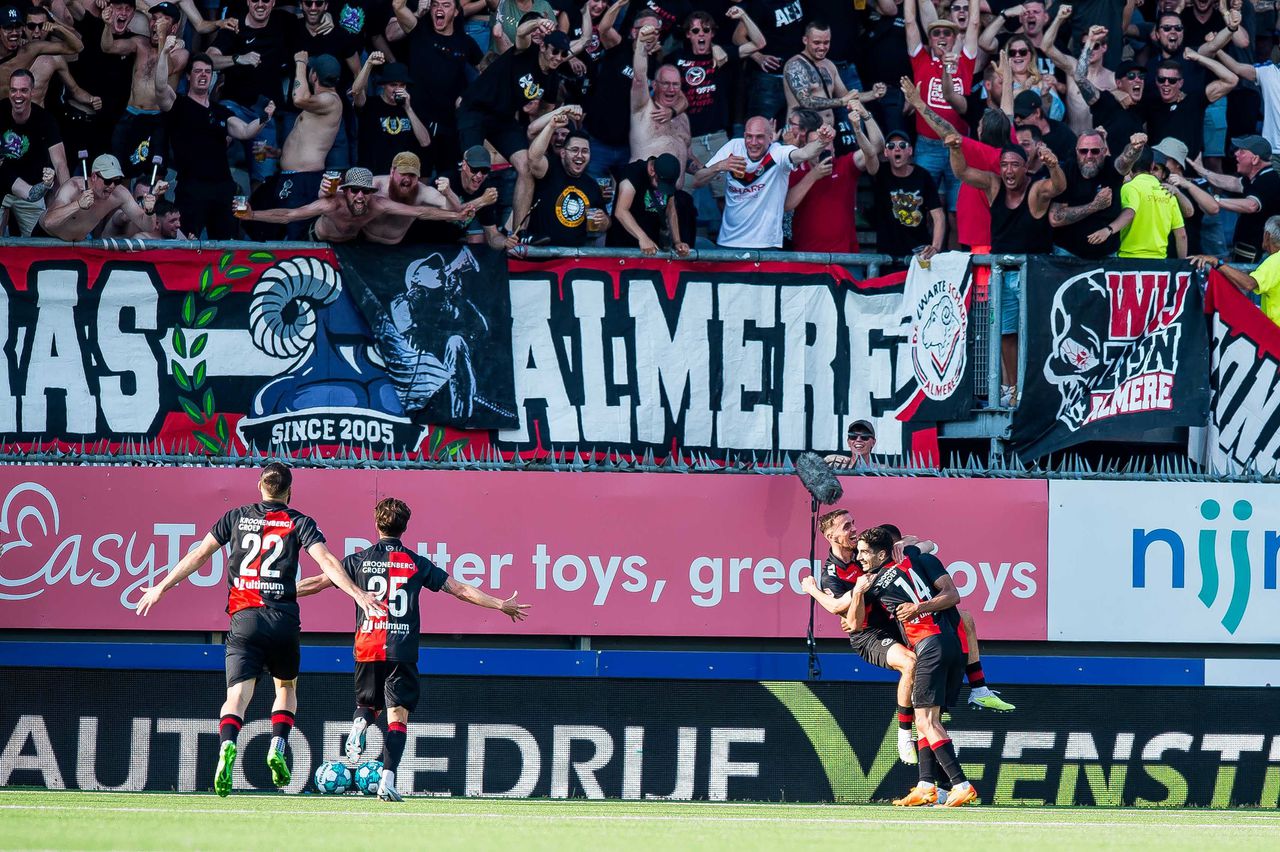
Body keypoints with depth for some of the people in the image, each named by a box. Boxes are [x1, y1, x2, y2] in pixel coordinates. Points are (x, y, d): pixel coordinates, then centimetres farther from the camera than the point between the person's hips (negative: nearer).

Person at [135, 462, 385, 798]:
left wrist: (161, 588, 16)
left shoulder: (237, 517, 11)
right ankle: (277, 748, 3)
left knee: (237, 696, -8)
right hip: (284, 619, 0)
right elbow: (325, 560, -7)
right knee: (286, 687, 23)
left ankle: (227, 747, -35)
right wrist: (357, 594, -10)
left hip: (244, 619, 0)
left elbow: (198, 555, 10)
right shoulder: (299, 522, 6)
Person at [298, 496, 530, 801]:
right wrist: (501, 604, 16)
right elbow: (461, 590, 7)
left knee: (368, 704, 21)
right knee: (397, 716, -1)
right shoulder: (417, 564, 5)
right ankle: (388, 780, -16)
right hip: (403, 650, -1)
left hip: (367, 648, 1)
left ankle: (360, 725, -15)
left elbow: (317, 583, 7)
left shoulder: (360, 560, 5)